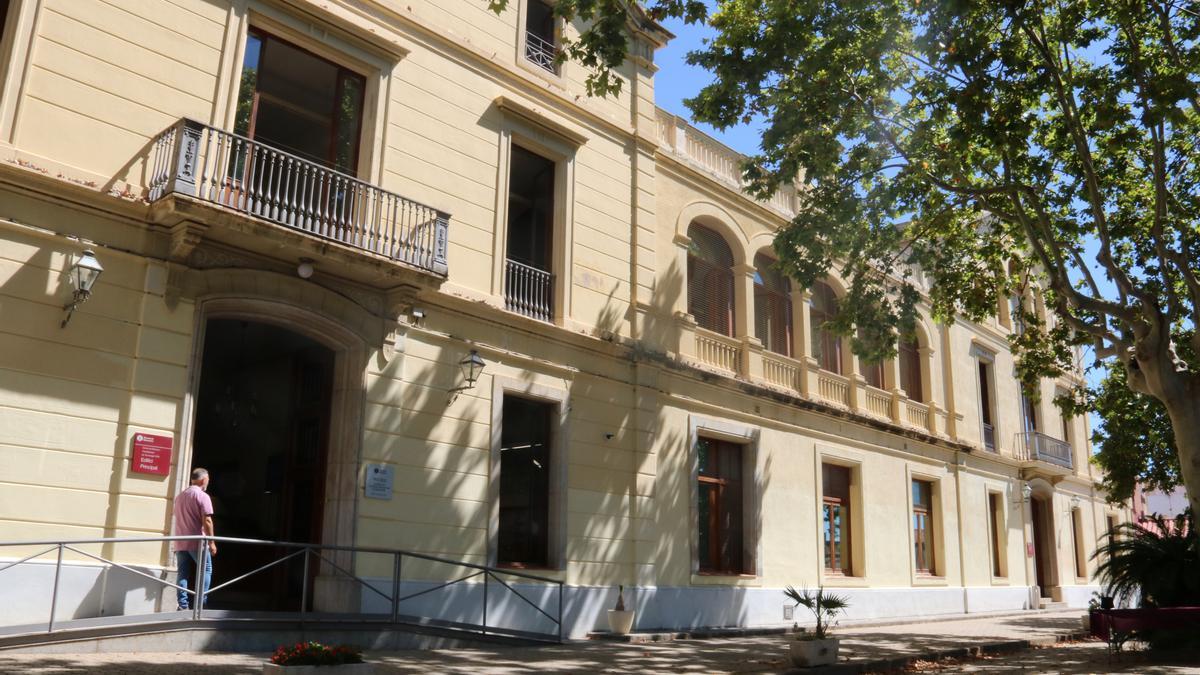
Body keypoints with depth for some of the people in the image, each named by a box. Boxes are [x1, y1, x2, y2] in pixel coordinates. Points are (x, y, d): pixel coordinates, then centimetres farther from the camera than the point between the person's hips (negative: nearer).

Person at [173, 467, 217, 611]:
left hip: (180, 543, 6)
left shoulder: (180, 496, 14)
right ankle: (201, 603, -1)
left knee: (183, 574, 7)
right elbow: (206, 521, -15)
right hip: (198, 542, -6)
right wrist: (212, 542, -12)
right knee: (205, 570, 4)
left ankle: (183, 605, 3)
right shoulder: (202, 496, -9)